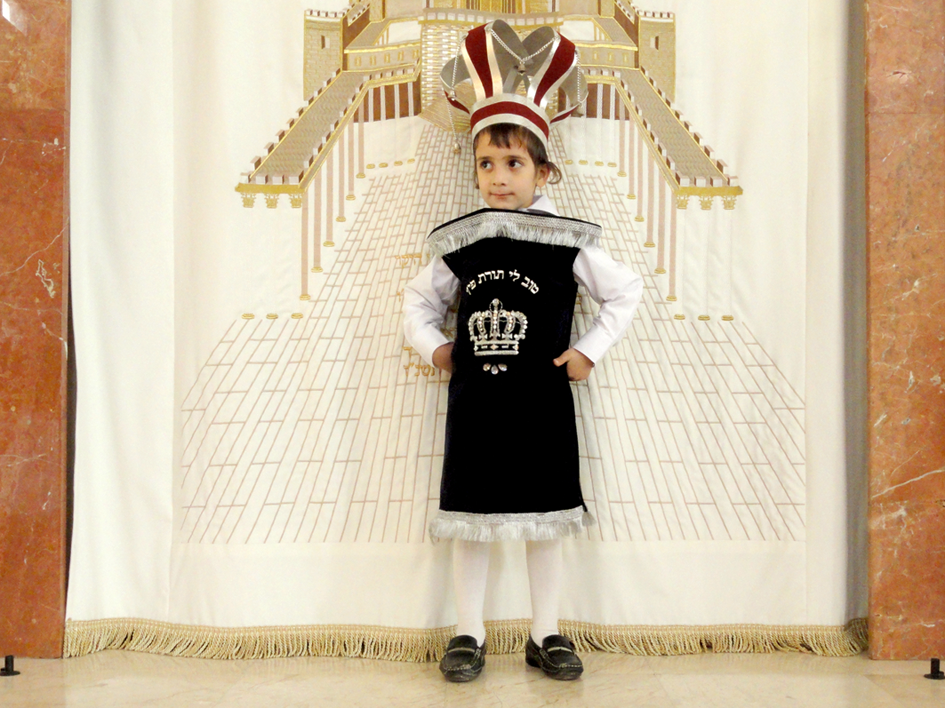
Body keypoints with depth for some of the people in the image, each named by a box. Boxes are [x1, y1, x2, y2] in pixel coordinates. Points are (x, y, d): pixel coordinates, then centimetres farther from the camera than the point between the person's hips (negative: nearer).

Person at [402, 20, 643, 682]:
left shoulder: (568, 242, -4)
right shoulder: (459, 243, 3)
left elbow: (626, 292, 4)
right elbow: (420, 299, 17)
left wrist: (589, 351, -2)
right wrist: (434, 347, 3)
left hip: (542, 403, -1)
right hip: (473, 400, 2)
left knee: (545, 520, 8)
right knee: (470, 518, 8)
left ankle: (547, 635, 24)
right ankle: (470, 635, 23)